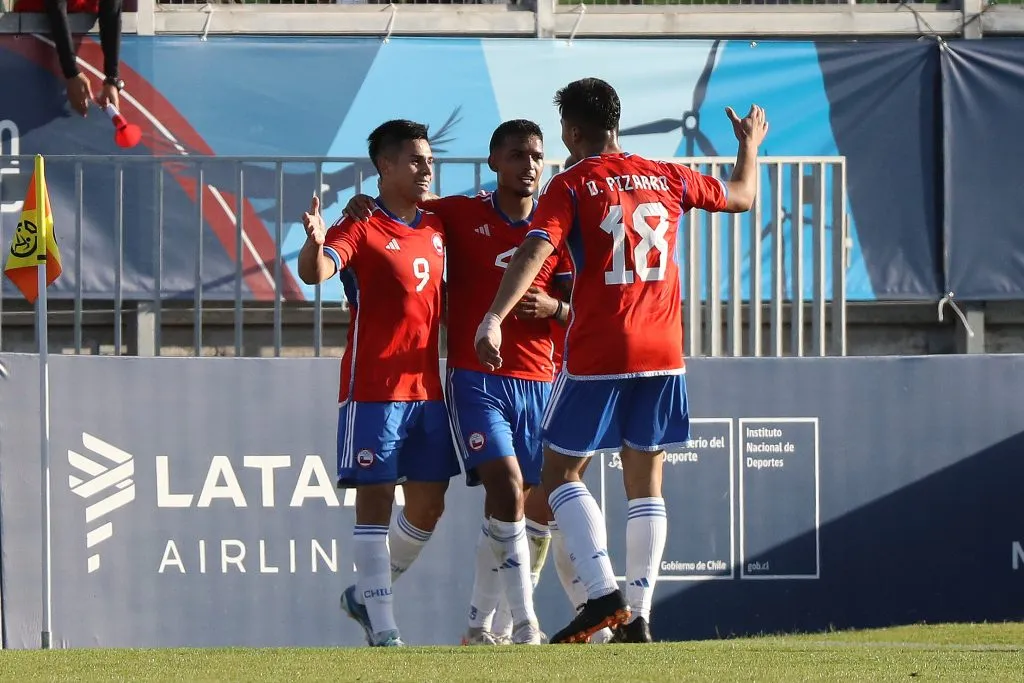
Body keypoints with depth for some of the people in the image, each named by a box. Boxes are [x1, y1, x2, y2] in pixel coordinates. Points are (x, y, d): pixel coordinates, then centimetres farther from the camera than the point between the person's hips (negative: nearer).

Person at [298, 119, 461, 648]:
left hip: (428, 386, 7)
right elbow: (315, 272, -25)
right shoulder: (362, 228, -7)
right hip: (374, 387, -7)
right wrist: (315, 243, -48)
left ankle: (364, 596, 26)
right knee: (376, 500, -6)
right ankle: (383, 628, -5)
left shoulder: (437, 227, 14)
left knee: (428, 505, 9)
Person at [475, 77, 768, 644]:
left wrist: (494, 319, -29)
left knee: (560, 472, 6)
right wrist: (750, 145, 46)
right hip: (662, 353, 4)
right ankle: (638, 616, 4)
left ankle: (603, 593, -11)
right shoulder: (667, 178, 10)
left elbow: (534, 252, -20)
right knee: (645, 483, 10)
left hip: (597, 355, -4)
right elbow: (741, 195, 26)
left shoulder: (571, 187, -4)